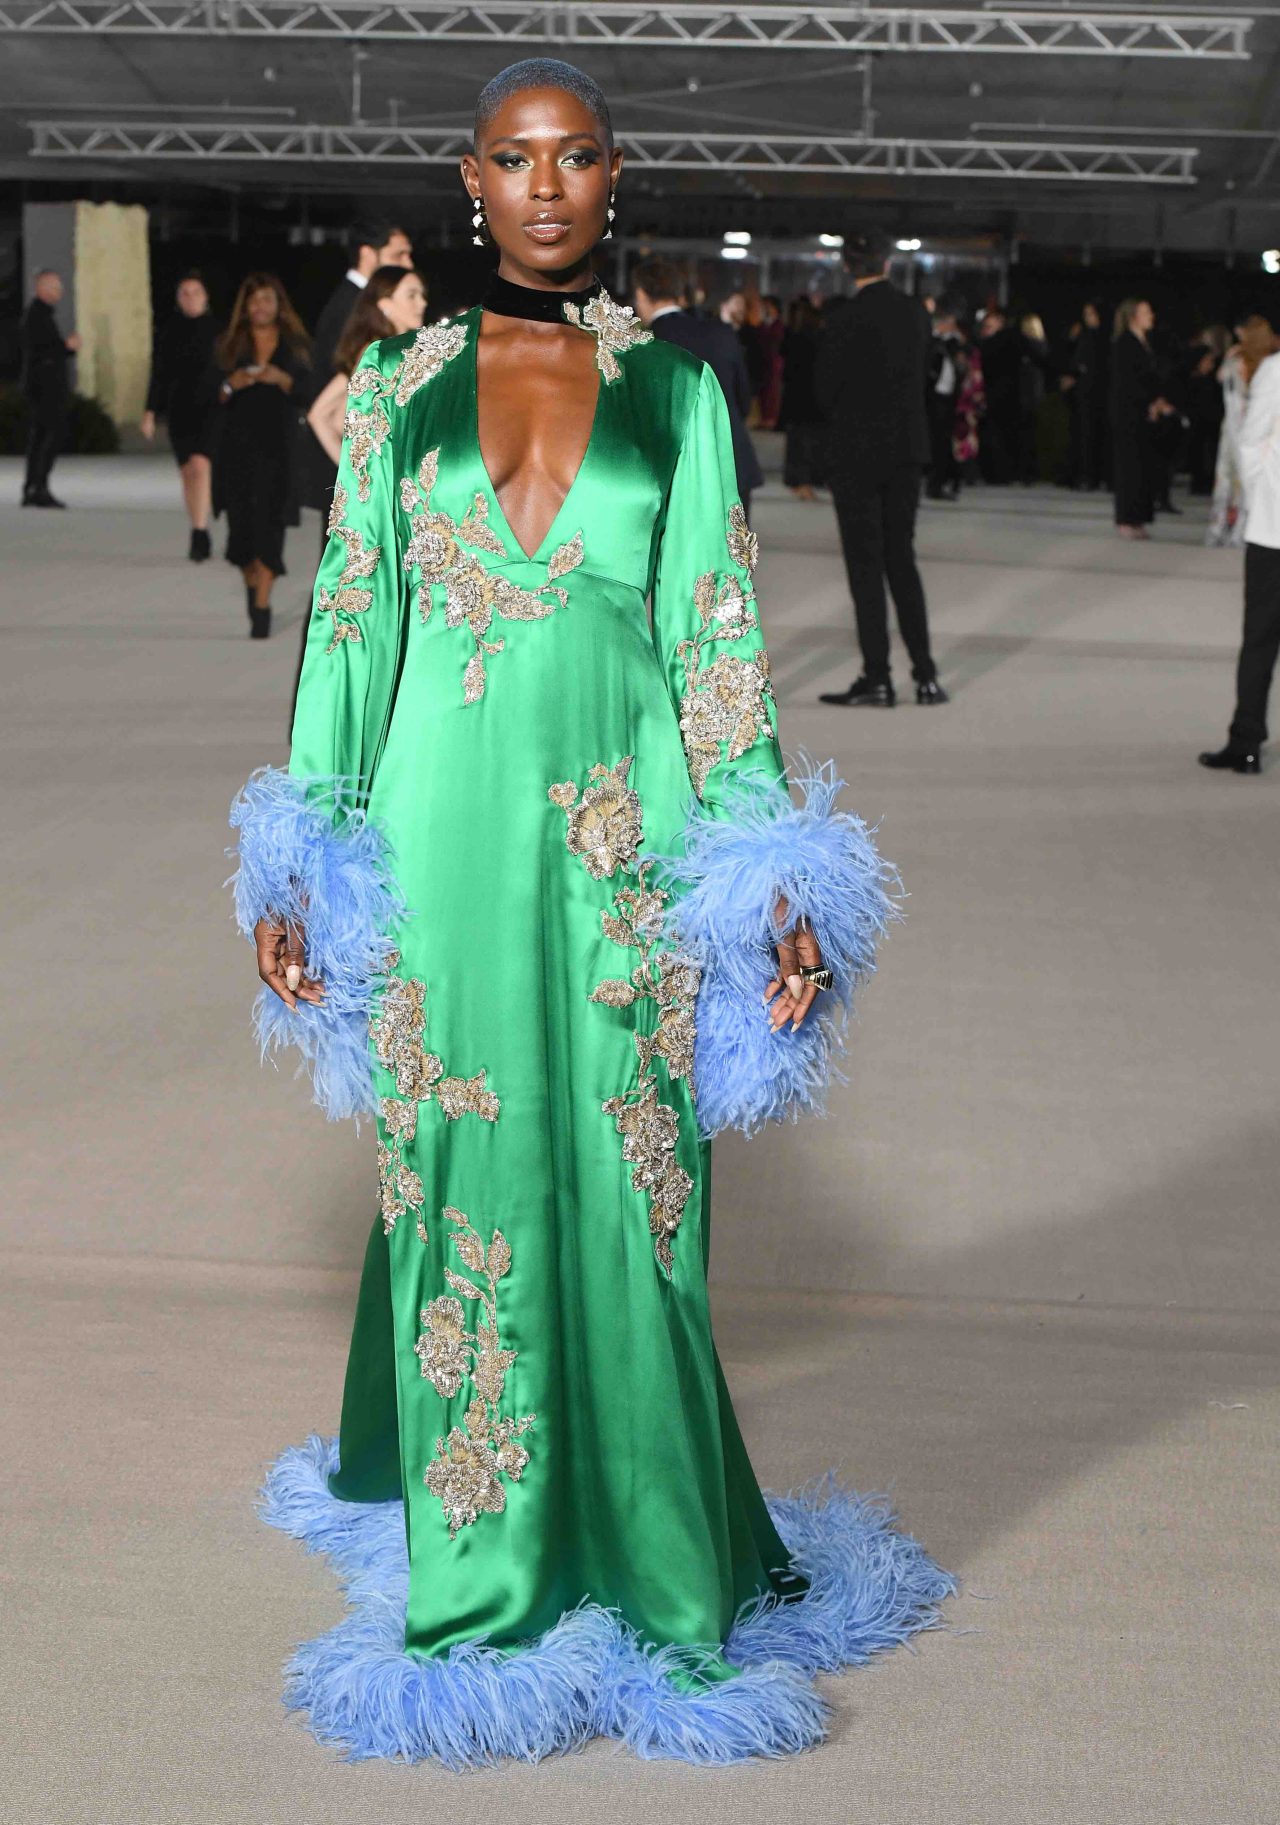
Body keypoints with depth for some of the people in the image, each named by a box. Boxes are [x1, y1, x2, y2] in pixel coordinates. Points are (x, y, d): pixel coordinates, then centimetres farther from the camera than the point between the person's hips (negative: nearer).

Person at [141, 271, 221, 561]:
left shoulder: (217, 330, 0)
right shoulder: (169, 332, 6)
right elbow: (159, 375, 8)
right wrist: (150, 412, 3)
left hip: (210, 409, -3)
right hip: (179, 410, 3)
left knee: (200, 465, -20)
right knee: (188, 472, 7)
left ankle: (199, 534, -23)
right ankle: (200, 536, 17)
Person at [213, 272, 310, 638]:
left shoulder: (295, 346, 8)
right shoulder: (230, 346, 11)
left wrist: (283, 380, -13)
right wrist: (230, 385, -11)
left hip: (278, 445, -2)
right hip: (238, 444, 2)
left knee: (270, 522, -11)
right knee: (241, 522, -1)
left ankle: (262, 607, -12)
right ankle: (251, 586, 24)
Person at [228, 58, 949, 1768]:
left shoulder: (673, 386, 6)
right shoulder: (401, 377, 7)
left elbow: (716, 633, 5)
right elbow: (349, 619, 8)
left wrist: (771, 877, -1)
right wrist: (299, 860, 4)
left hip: (623, 836, 0)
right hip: (444, 823, 1)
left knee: (623, 1191, 1)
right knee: (460, 1179, 5)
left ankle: (648, 1549, 18)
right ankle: (481, 1565, 19)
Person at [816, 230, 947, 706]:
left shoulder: (847, 315, -13)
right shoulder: (915, 313, 3)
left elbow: (826, 385, -8)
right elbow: (918, 377, 10)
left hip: (856, 450, -5)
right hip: (907, 448, 5)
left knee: (866, 564, -1)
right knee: (901, 558, 13)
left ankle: (877, 680, -1)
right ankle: (925, 676, 10)